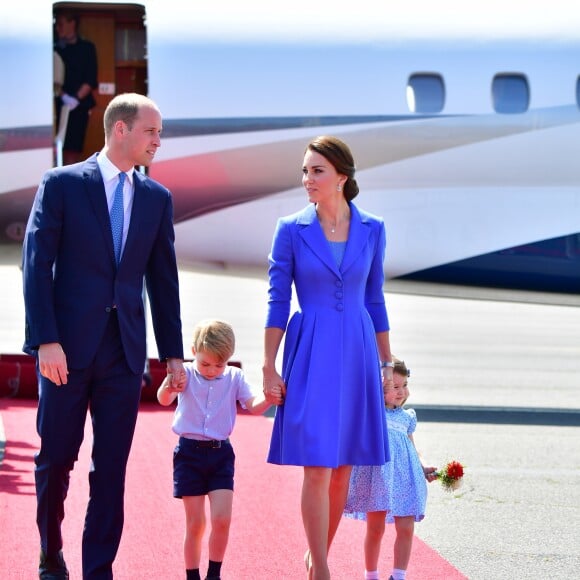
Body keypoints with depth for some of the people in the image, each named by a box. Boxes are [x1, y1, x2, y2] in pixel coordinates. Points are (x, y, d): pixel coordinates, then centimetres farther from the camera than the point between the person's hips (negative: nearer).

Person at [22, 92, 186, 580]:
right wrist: (46, 339, -15)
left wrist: (174, 353, 9)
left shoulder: (157, 198, 10)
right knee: (56, 457, 5)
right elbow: (37, 265, -6)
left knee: (111, 467, 2)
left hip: (125, 350, 3)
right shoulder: (62, 184, -2)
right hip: (69, 344, -3)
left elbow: (163, 280, 12)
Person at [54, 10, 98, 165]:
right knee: (62, 146, -7)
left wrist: (76, 98, -12)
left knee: (74, 146, -6)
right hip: (60, 104, 1)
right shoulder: (56, 49, 10)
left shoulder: (86, 48, 6)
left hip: (80, 104, -1)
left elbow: (91, 79, 0)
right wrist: (64, 96, -13)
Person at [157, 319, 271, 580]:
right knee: (195, 524, 2)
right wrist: (168, 387, -47)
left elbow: (254, 405, -9)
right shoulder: (186, 374, -6)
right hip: (190, 452, -2)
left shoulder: (234, 377, 1)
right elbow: (163, 399, -23)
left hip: (221, 453, 2)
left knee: (222, 519, -9)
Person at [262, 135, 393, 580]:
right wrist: (270, 367, -5)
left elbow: (374, 301, 11)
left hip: (356, 355, 3)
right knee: (317, 467, -8)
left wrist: (386, 363, 11)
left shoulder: (372, 230, 4)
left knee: (342, 468, 7)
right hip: (310, 356, -3)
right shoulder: (291, 230, -3)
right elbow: (278, 302, -1)